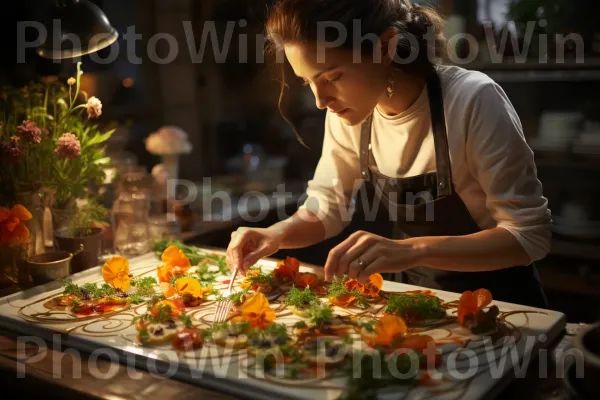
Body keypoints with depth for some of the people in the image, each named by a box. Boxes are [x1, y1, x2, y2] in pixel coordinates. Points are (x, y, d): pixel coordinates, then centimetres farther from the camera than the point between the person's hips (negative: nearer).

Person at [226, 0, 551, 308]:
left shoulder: (472, 101, -25)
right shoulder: (348, 110, -9)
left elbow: (530, 235, -22)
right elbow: (326, 207, 3)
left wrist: (411, 250, -35)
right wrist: (277, 234, -17)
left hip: (495, 302, -3)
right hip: (415, 297, 4)